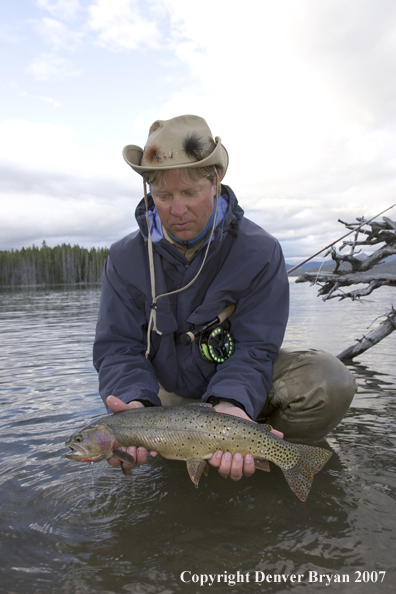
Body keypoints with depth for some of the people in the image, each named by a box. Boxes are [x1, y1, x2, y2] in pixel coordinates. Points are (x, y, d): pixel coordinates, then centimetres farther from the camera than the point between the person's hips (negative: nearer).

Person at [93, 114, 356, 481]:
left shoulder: (260, 252, -17)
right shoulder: (125, 258, -11)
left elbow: (254, 348, -18)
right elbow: (118, 348, -14)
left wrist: (232, 403, -39)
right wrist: (137, 403, -35)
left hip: (242, 387, -3)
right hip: (169, 391, 4)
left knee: (329, 382, -25)